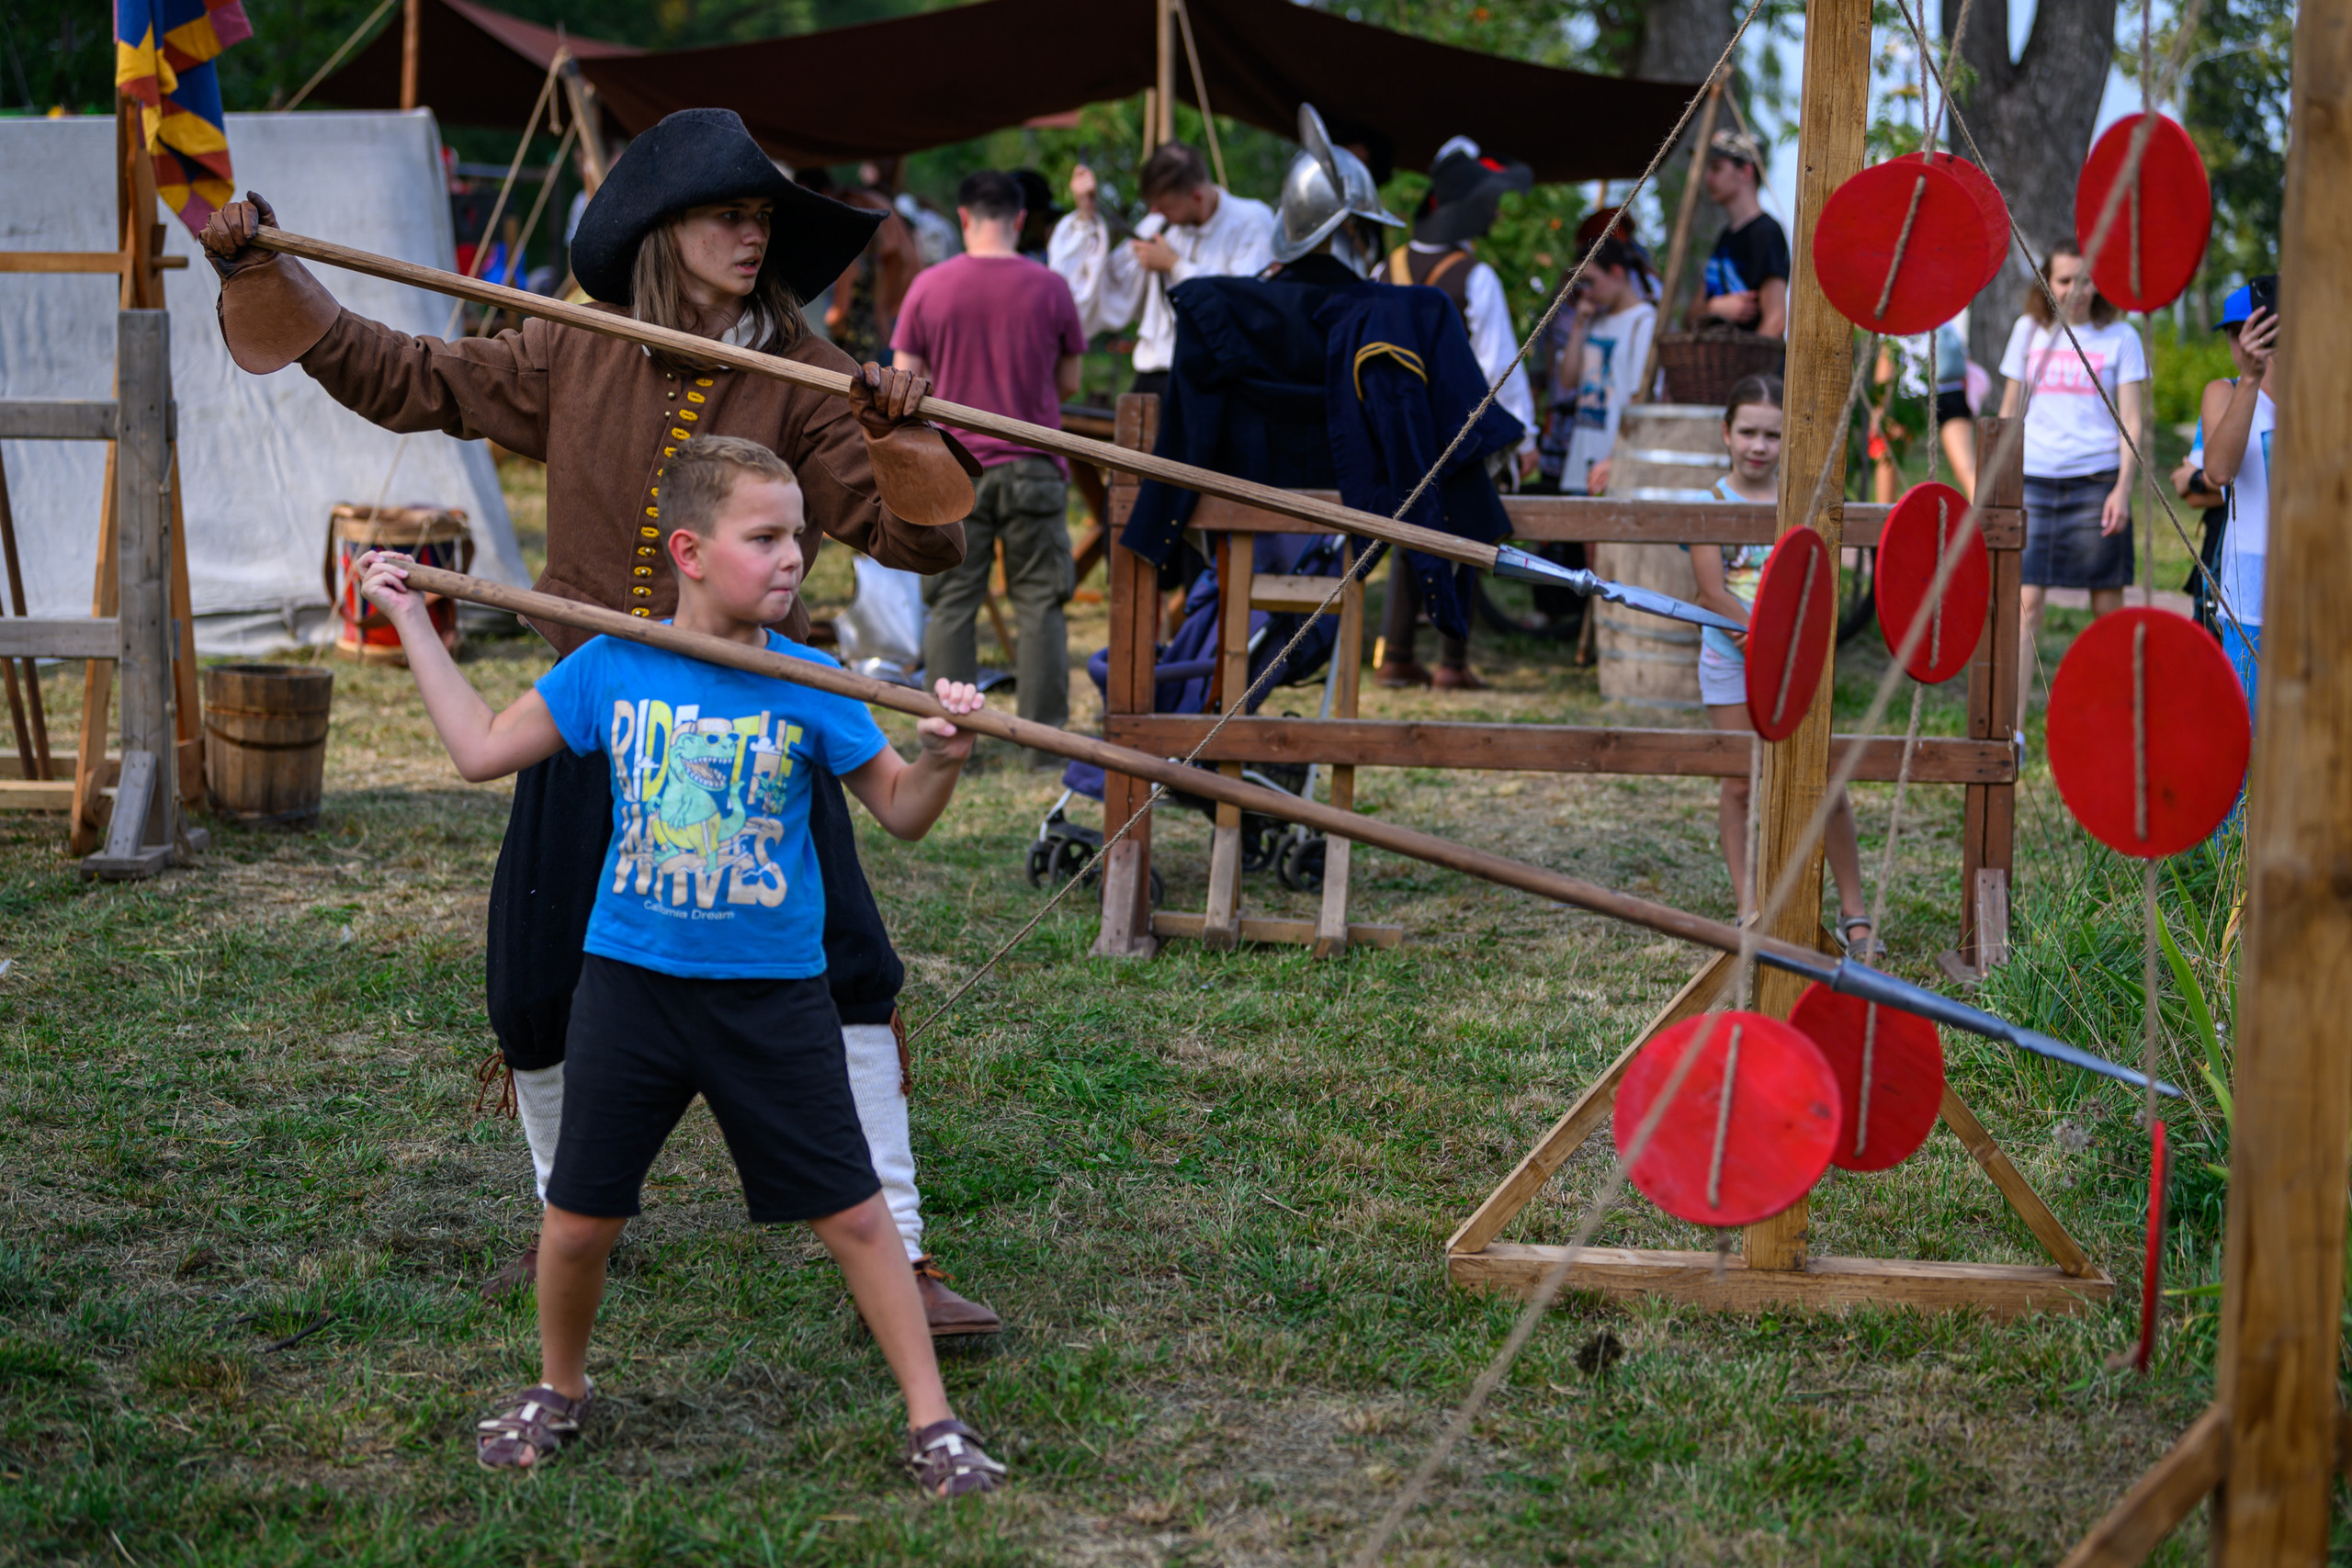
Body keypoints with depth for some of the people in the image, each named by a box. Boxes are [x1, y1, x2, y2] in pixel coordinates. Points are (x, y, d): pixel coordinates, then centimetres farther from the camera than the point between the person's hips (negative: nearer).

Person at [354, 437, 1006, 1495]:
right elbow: (482, 751, 7)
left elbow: (902, 813, 0)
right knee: (579, 1215, 9)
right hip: (631, 982, 1)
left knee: (852, 1212, 0)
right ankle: (559, 1390, 35)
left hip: (774, 996, -1)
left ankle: (932, 1424, 11)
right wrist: (412, 624, 10)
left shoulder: (808, 685, -6)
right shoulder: (610, 667, -3)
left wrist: (942, 758, -22)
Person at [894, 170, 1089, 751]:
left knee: (951, 605, 5)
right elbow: (1069, 383, 7)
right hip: (1033, 469, 0)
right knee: (1039, 604, 4)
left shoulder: (929, 287, -3)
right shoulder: (1049, 288, -3)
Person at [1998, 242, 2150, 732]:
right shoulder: (2029, 331, 11)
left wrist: (2123, 488, -10)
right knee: (2025, 602, -7)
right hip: (2034, 477, 1)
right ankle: (2012, 731, -11)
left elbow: (2131, 420, 1)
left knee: (2108, 604, 2)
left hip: (2096, 480, -1)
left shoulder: (2120, 338, 5)